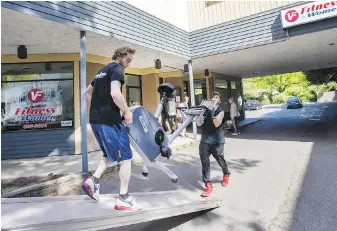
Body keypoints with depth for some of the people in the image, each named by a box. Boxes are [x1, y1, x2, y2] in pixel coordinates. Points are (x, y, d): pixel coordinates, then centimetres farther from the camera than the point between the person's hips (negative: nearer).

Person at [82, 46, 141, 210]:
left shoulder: (102, 71, 21)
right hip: (109, 120, -9)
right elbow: (115, 93, -25)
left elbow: (88, 92, 29)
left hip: (95, 119, 9)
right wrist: (127, 112, -14)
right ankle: (123, 199, 5)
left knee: (110, 155, 24)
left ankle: (93, 181, 10)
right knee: (125, 158, 0)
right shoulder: (117, 69, -8)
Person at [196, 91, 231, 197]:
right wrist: (202, 113, -19)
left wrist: (212, 113, -26)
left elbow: (217, 124, -18)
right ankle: (208, 185, 5)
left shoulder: (220, 111, -2)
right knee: (204, 162, -3)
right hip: (204, 141, 3)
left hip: (217, 141, -2)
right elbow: (198, 124, -5)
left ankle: (226, 175, 43)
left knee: (220, 160, 11)